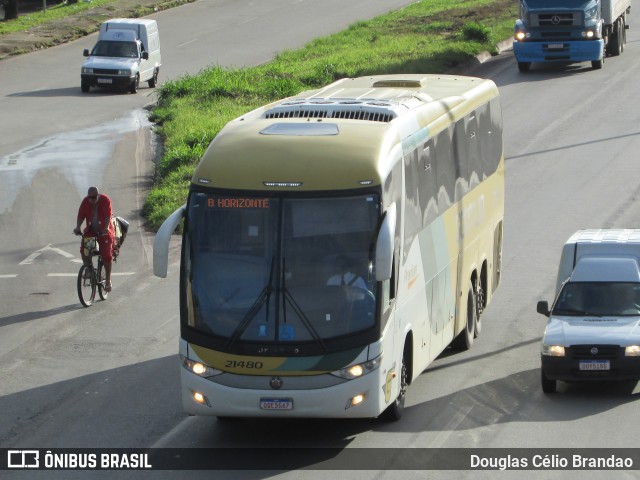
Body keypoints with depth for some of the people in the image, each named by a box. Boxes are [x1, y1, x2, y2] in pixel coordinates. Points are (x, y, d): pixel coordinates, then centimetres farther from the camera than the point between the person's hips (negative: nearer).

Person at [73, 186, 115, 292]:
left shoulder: (105, 200, -14)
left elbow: (108, 216, -21)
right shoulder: (85, 201, -4)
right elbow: (81, 216, -3)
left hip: (104, 231, -3)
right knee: (84, 250, -16)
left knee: (106, 255, -9)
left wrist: (106, 228, -35)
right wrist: (78, 227, -20)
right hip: (90, 230, 3)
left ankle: (108, 279, 4)